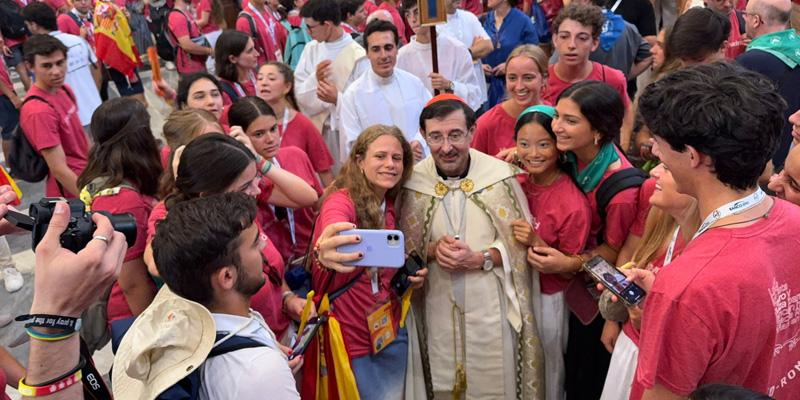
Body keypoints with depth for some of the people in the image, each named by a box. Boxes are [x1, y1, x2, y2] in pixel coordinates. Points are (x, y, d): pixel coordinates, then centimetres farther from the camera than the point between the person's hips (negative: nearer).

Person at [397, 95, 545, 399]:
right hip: (438, 306, 2)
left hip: (492, 306, -1)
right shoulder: (413, 182, -5)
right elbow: (404, 248, 3)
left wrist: (479, 259, -18)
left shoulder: (500, 175, -11)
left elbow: (520, 242, -4)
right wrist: (433, 249, -16)